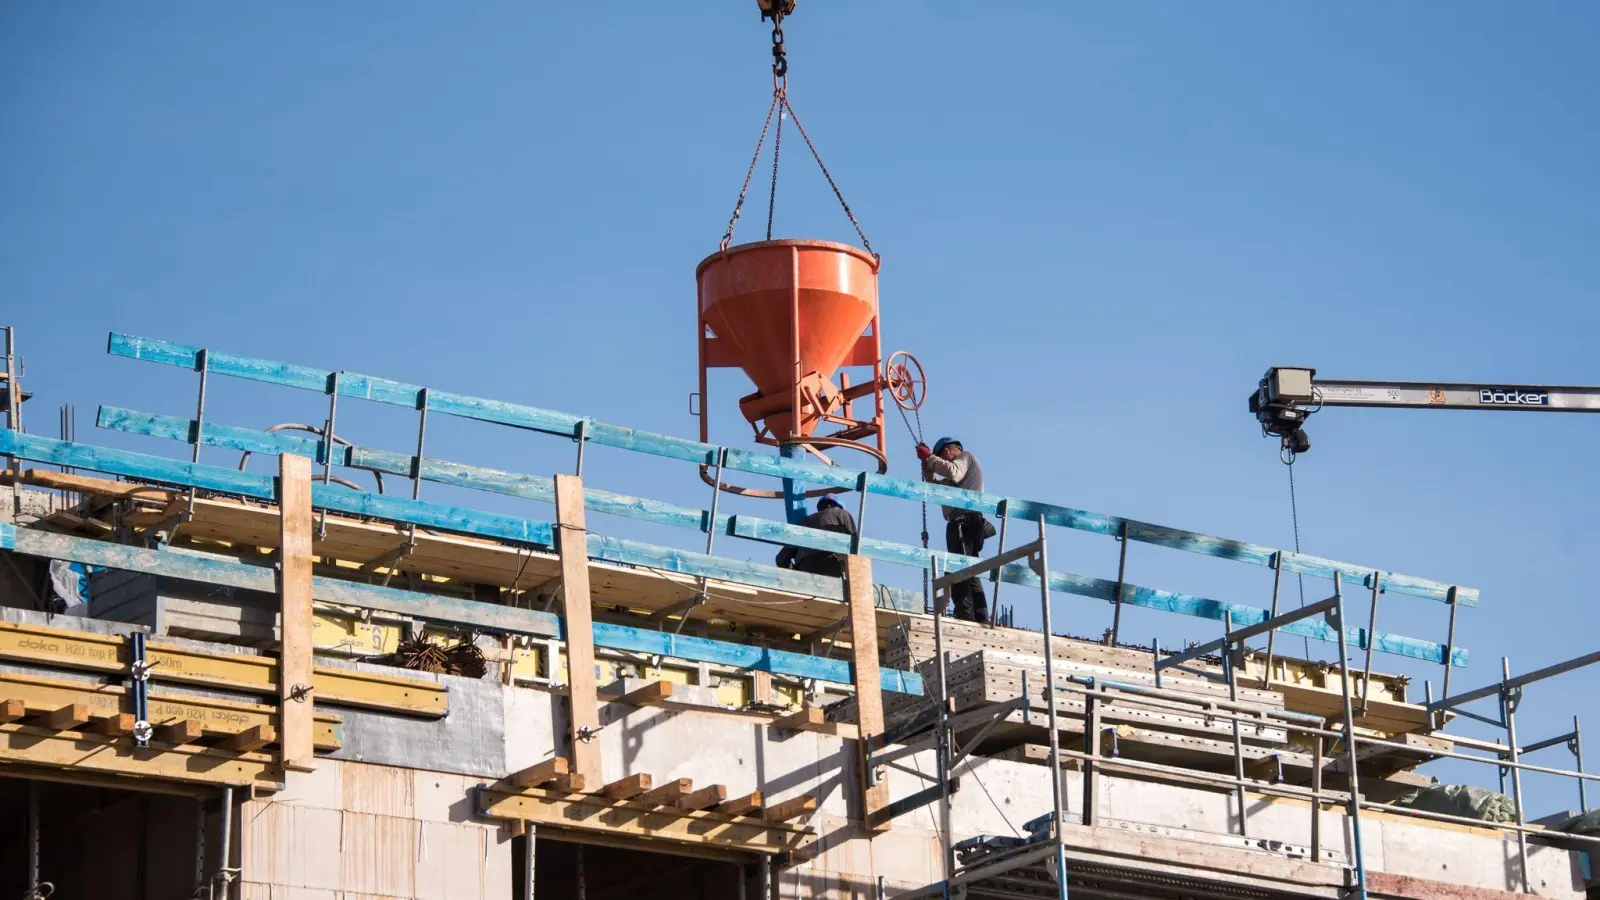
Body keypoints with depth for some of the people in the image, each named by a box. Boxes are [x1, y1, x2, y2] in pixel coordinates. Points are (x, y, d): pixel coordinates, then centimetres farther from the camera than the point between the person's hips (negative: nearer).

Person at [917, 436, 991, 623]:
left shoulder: (965, 457, 5)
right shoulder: (962, 464, 34)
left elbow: (953, 473, -19)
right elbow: (936, 487, 33)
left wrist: (930, 458, -12)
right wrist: (927, 464, 22)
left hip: (963, 522, -11)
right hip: (964, 524, 11)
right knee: (969, 574, 9)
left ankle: (966, 618, -27)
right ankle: (981, 620, 6)